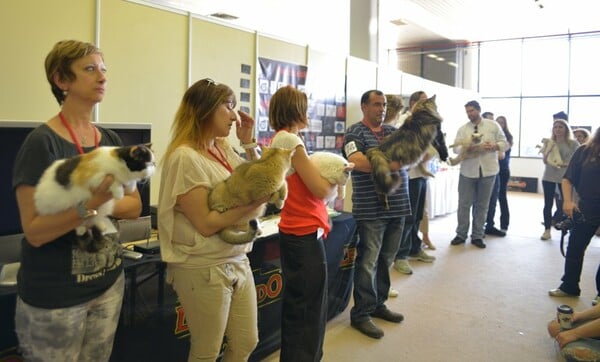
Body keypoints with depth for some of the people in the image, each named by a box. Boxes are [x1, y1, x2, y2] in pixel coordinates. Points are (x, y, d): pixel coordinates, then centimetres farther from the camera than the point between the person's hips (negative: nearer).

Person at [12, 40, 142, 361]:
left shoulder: (111, 140, 3)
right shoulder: (42, 143, -15)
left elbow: (135, 206, 2)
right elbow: (34, 231, -19)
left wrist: (102, 203, -16)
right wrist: (91, 203, -31)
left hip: (109, 283, 6)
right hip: (54, 296, -5)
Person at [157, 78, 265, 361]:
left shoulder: (224, 149, 6)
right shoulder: (185, 157, -17)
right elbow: (206, 224, -21)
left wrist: (248, 143, 5)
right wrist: (257, 201, -22)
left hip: (238, 262, 8)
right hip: (204, 269, -8)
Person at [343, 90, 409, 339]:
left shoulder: (393, 131, 16)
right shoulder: (355, 132, -4)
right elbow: (357, 161, -20)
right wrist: (390, 164, -16)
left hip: (397, 206, 7)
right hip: (371, 209, -6)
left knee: (386, 259, 15)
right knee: (368, 262, -1)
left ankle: (378, 304, 29)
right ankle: (361, 314, 10)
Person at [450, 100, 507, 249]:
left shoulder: (493, 125, 3)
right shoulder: (463, 129, 4)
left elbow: (504, 143, 4)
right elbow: (456, 147, -1)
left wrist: (494, 146, -17)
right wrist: (467, 148, -22)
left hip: (487, 170, 0)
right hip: (468, 171, 0)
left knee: (482, 205, 8)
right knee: (464, 204, 3)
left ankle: (477, 236, 17)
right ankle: (461, 234, 15)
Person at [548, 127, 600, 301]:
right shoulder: (585, 151, -2)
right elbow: (568, 178, -1)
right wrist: (567, 200, -15)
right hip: (585, 209, 2)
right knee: (574, 249, 9)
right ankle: (569, 287, 24)